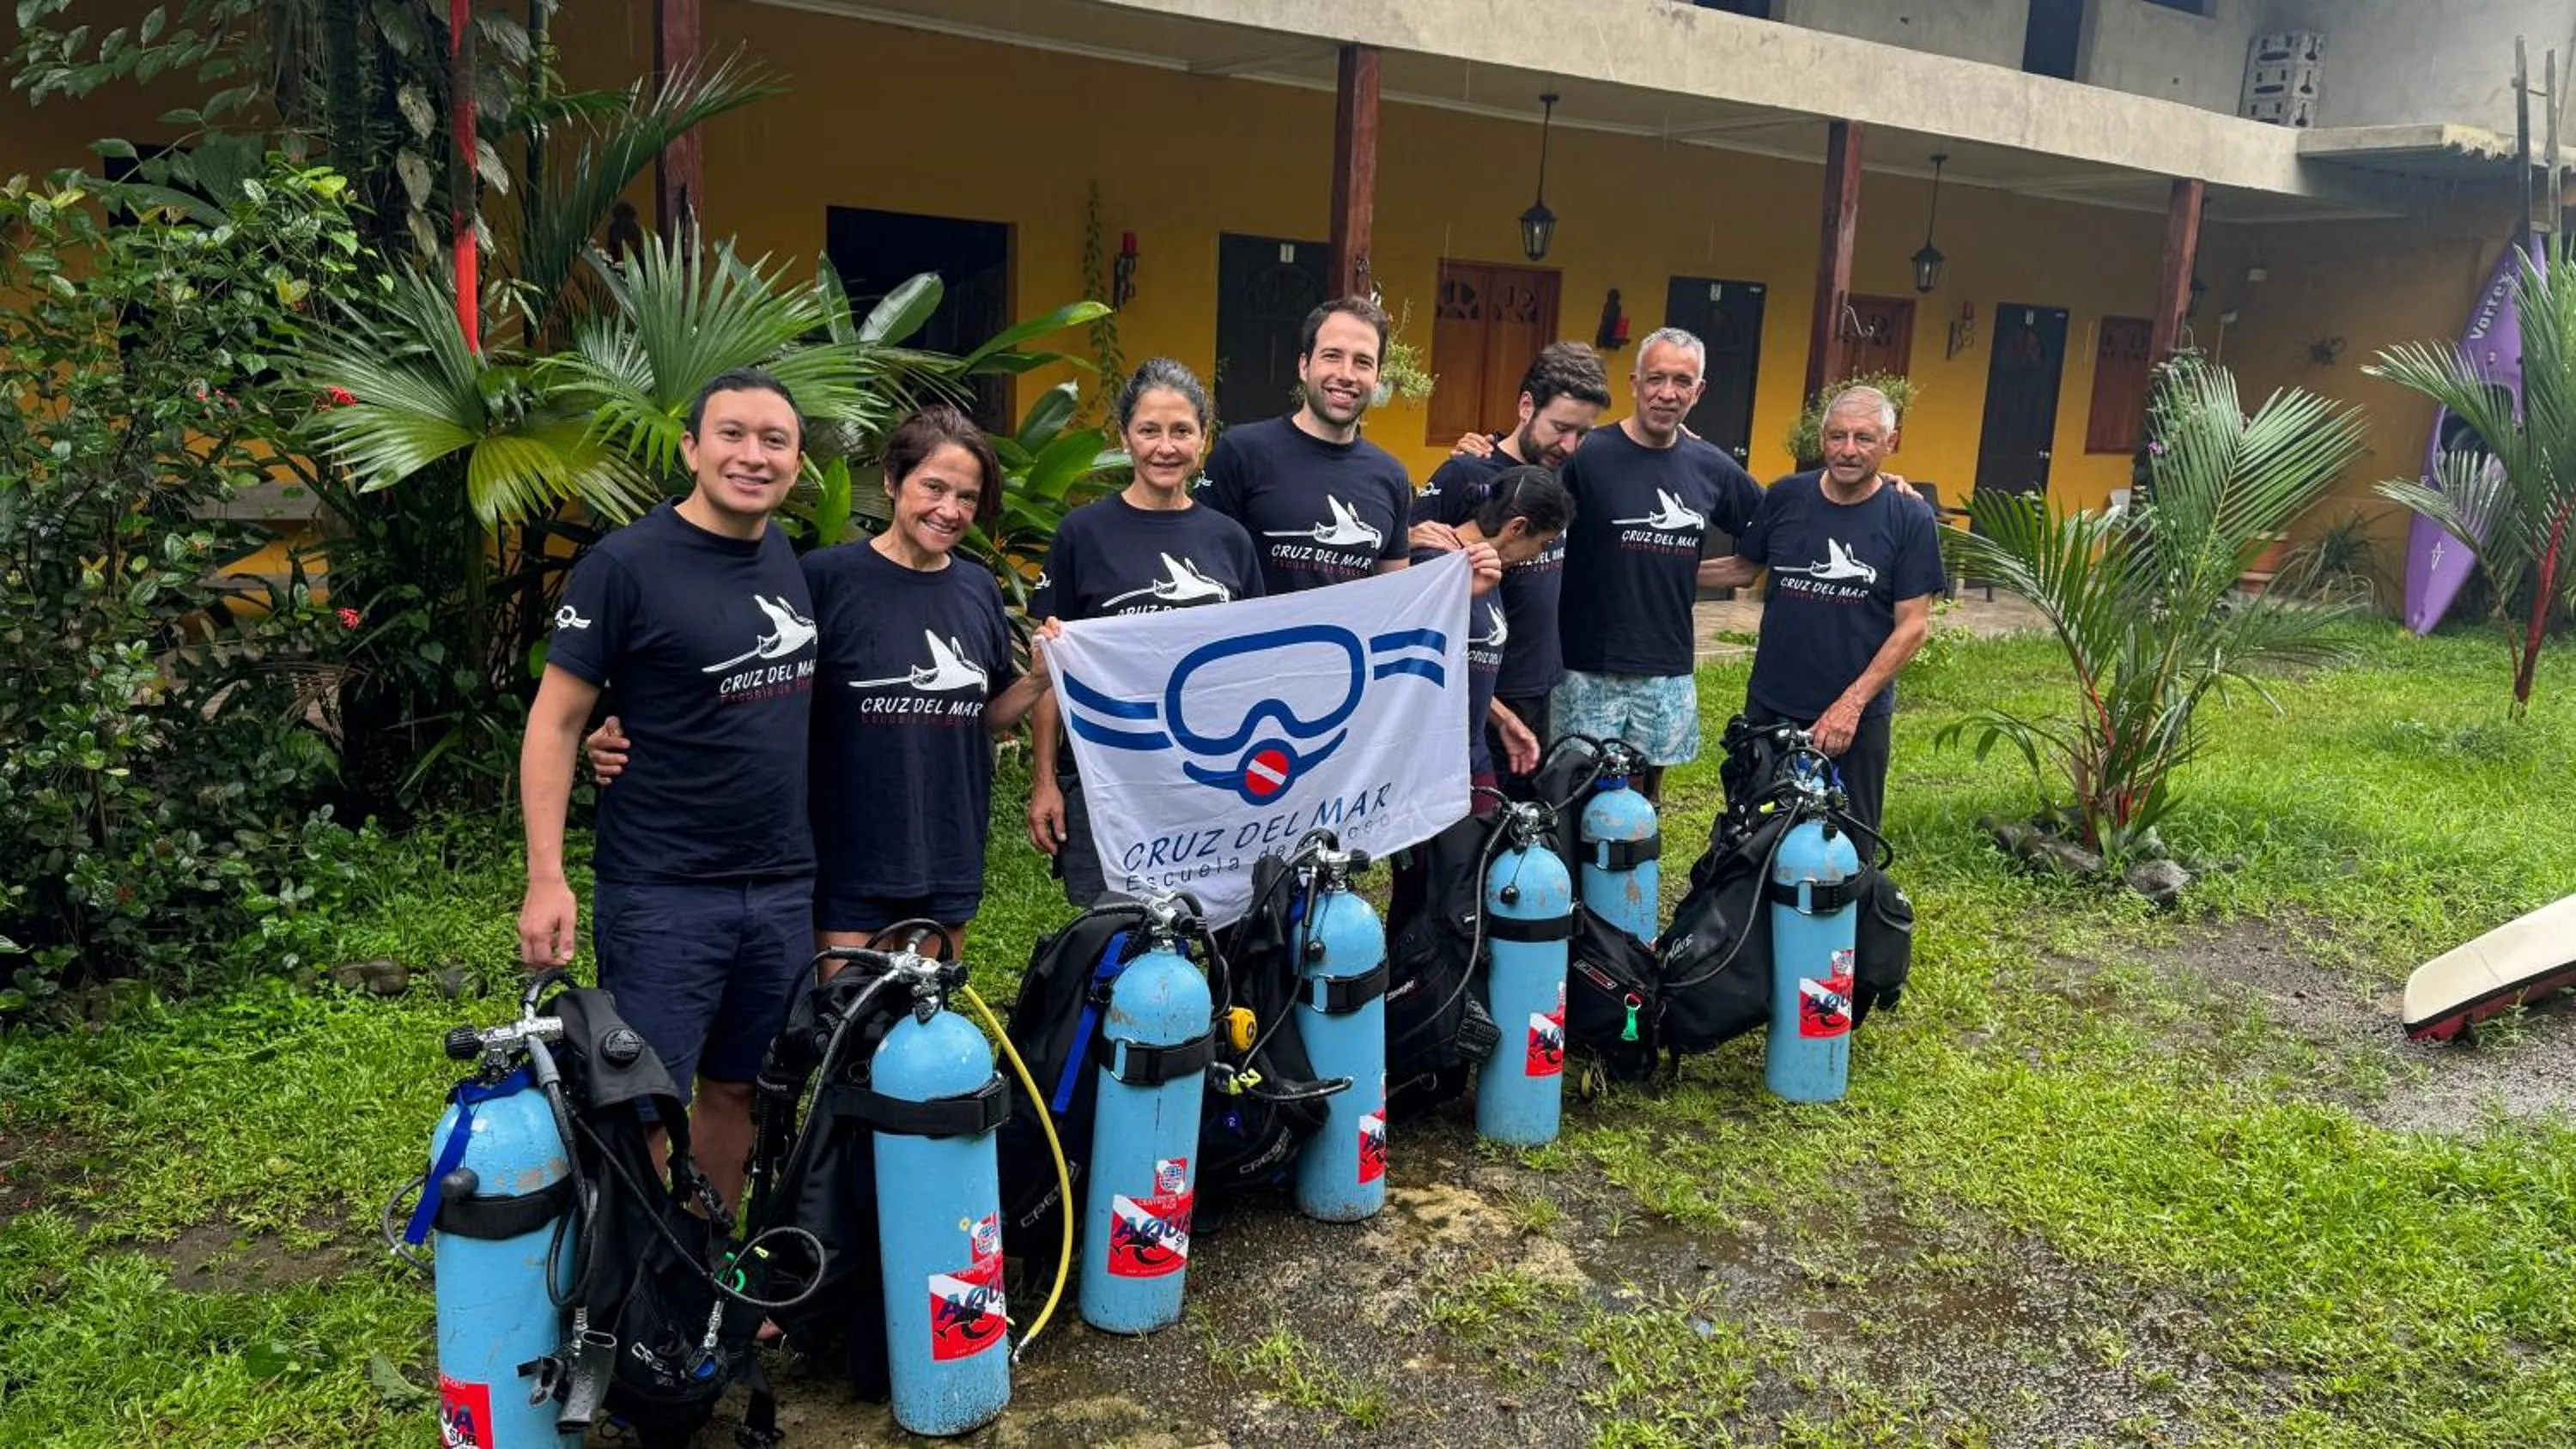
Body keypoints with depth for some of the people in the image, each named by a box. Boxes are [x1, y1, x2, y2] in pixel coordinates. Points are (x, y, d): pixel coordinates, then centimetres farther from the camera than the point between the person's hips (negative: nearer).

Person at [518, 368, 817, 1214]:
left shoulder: (793, 558, 8)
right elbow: (554, 722, -8)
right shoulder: (625, 565, -10)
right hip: (664, 892, -5)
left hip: (784, 886, 5)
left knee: (737, 1089, 15)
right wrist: (546, 880, -14)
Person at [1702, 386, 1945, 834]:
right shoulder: (1787, 496, 1)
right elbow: (1743, 569, 11)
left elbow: (1913, 625, -9)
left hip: (1857, 714, -2)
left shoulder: (1911, 519, -8)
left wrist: (1852, 703, -15)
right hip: (1769, 706, 3)